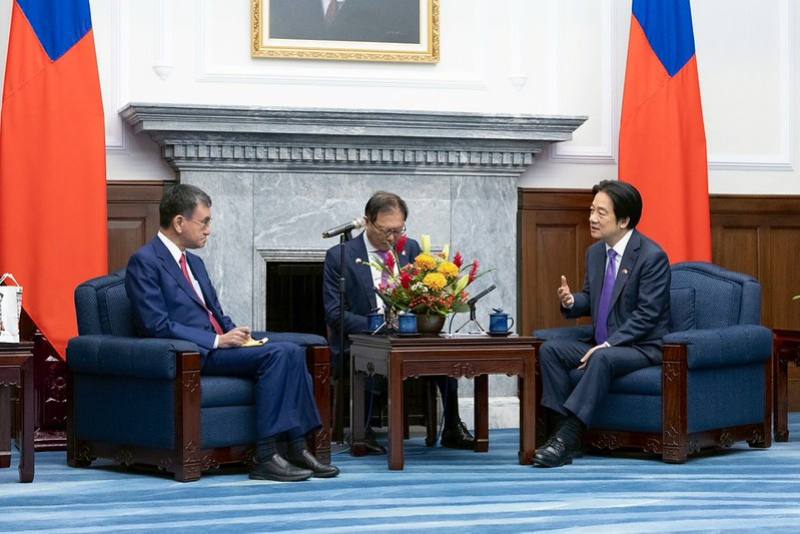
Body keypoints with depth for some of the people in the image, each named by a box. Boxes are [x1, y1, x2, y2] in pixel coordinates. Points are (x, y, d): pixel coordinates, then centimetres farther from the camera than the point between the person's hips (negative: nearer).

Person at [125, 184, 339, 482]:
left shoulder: (194, 263, 23)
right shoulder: (144, 262, -7)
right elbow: (157, 326, -16)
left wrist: (234, 333, 2)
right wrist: (217, 340, -17)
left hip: (215, 345, 9)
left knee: (292, 352, -13)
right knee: (277, 354, -25)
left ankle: (296, 448, -15)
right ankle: (265, 457, -26)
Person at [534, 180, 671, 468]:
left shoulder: (652, 256, -15)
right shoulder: (595, 252, 9)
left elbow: (646, 314, -18)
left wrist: (607, 344, -24)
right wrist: (571, 301, -5)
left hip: (642, 347, -8)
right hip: (602, 344, 8)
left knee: (602, 358, -37)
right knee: (550, 349, -13)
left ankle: (567, 438, -37)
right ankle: (561, 430, -20)